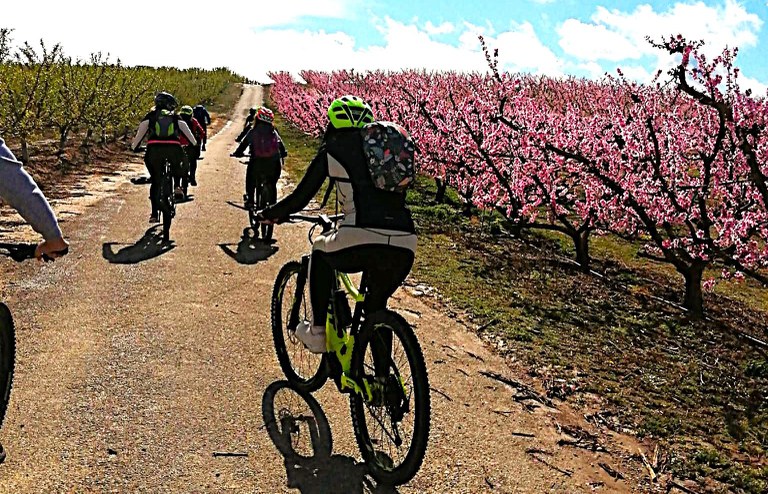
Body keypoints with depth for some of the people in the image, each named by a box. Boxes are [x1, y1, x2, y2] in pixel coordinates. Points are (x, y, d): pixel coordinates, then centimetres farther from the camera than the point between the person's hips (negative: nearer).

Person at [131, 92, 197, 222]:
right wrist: (195, 145, 35)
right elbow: (188, 133, 22)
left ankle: (154, 213, 4)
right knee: (177, 166, 35)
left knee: (155, 182, 9)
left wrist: (133, 148, 29)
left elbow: (140, 134, 19)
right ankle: (177, 186, 11)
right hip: (173, 149, 0)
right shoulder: (176, 118, 20)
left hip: (154, 149, 0)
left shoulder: (150, 116, 20)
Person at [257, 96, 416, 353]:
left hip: (360, 243, -4)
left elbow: (301, 197, 14)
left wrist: (269, 214, 33)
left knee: (319, 250, 31)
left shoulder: (332, 149, 10)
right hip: (404, 248, 4)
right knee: (376, 306, 29)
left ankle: (317, 332, 29)